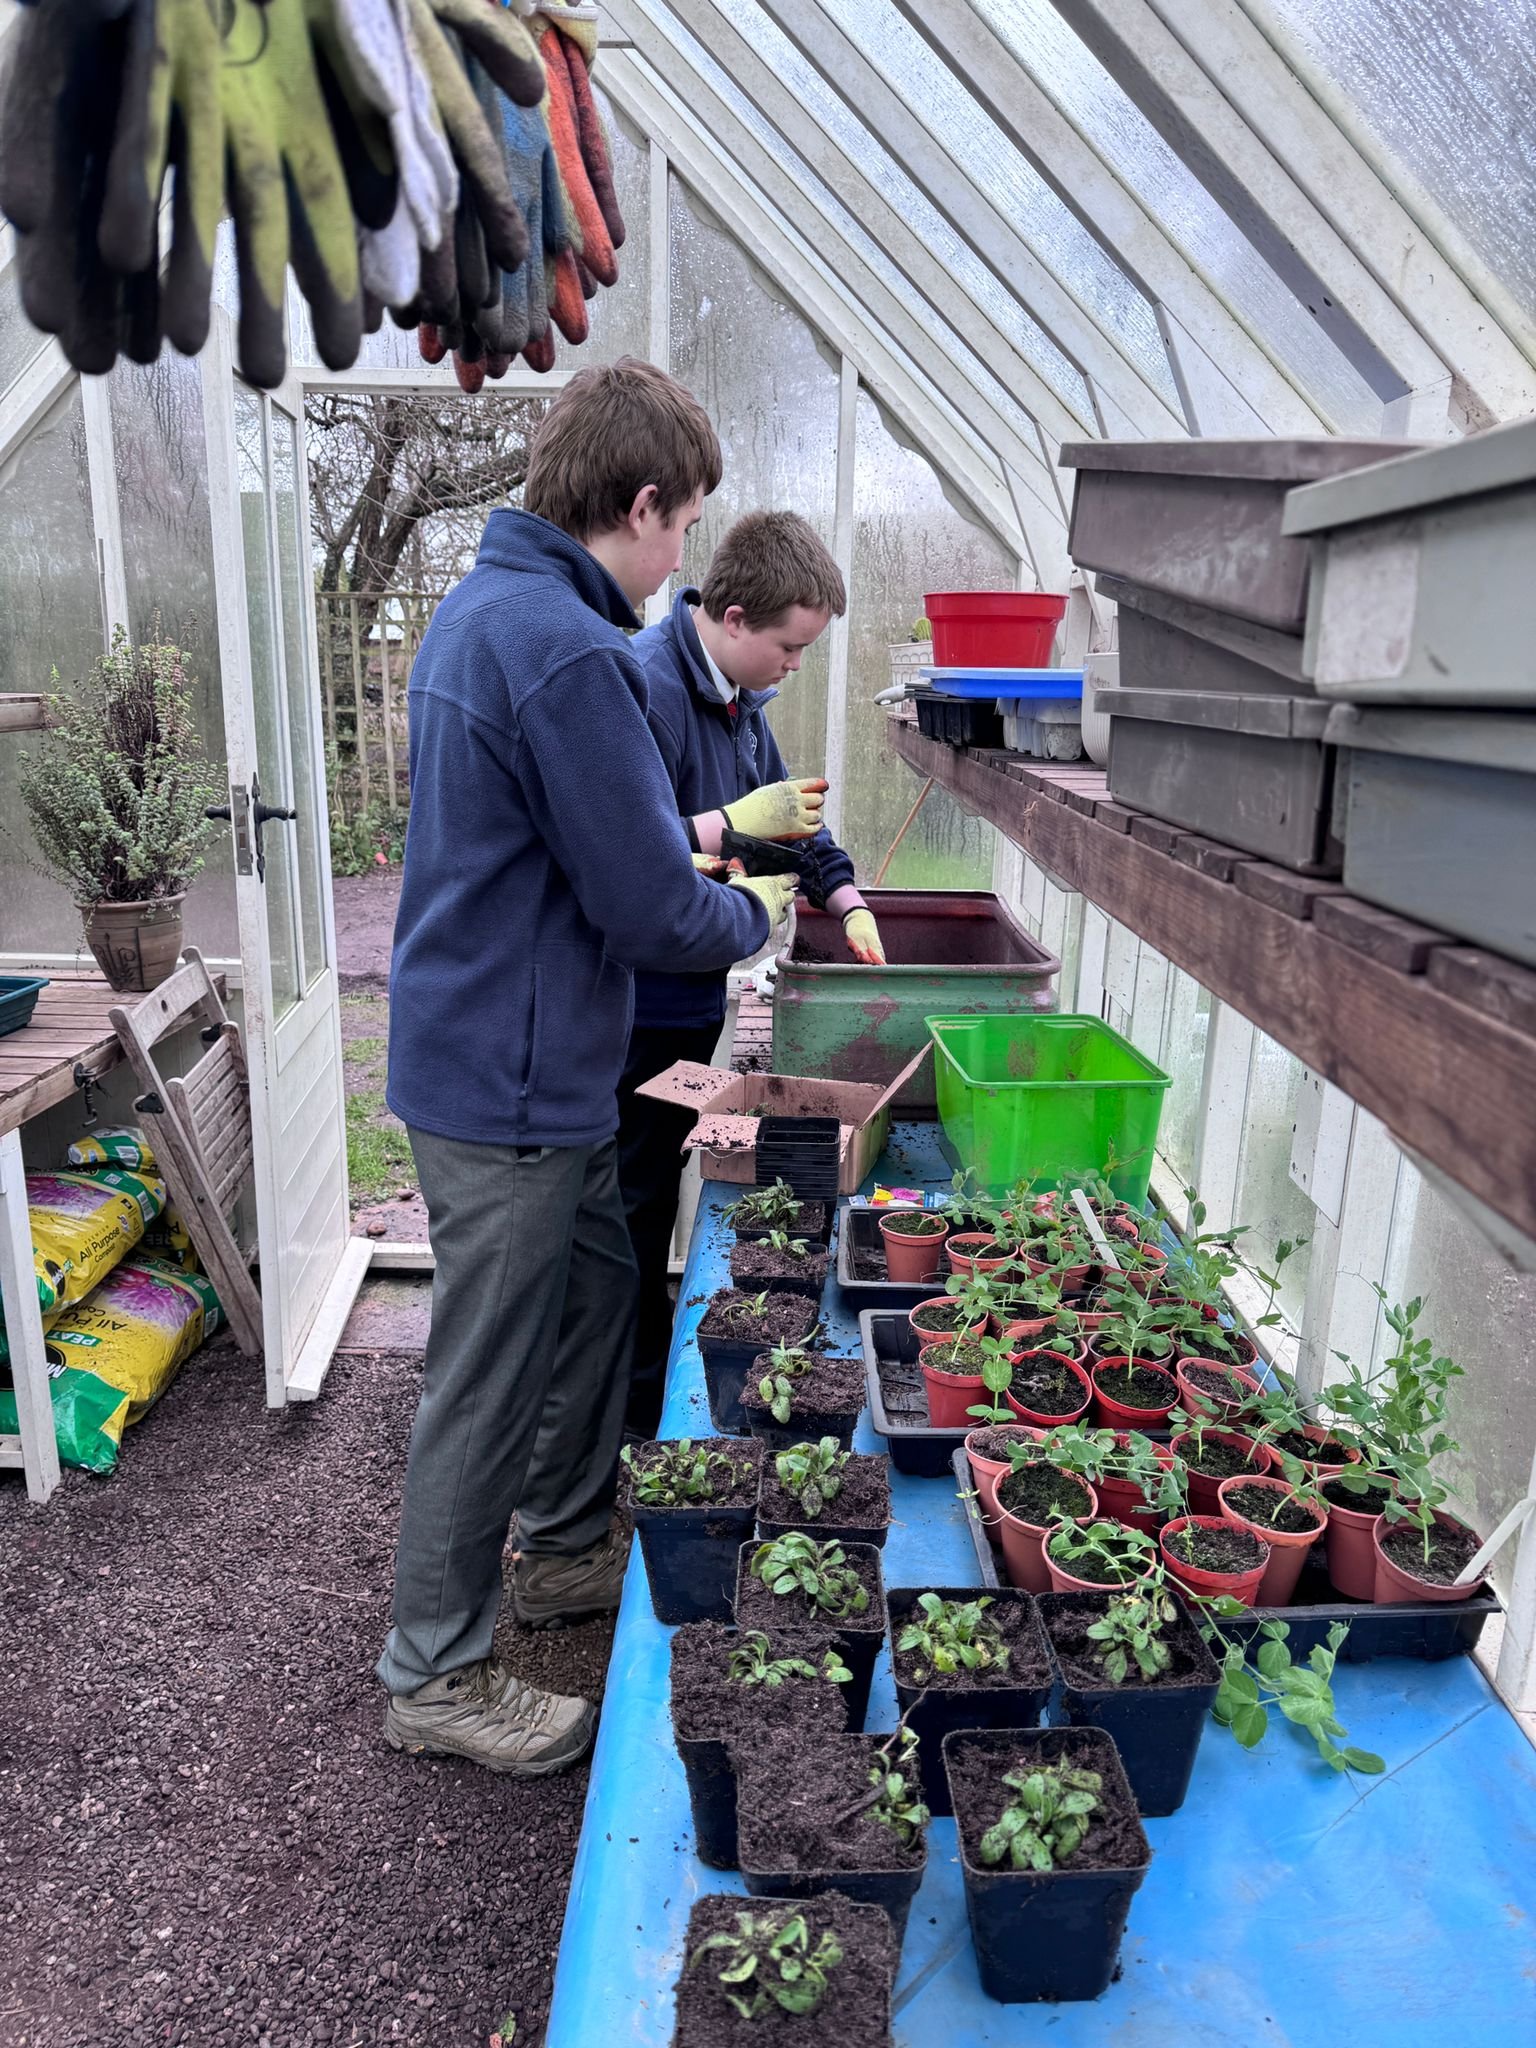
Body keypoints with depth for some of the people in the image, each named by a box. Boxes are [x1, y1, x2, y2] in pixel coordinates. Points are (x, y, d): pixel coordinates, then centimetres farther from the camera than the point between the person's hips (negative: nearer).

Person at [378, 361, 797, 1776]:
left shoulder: (485, 606, 10)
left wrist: (684, 845, 11)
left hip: (532, 1071, 10)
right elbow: (654, 913, -21)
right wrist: (754, 916, -1)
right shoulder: (568, 653, -23)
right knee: (488, 1379, 4)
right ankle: (436, 1674, 25)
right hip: (509, 1085, -10)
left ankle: (566, 1548, 43)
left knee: (599, 1288, 23)